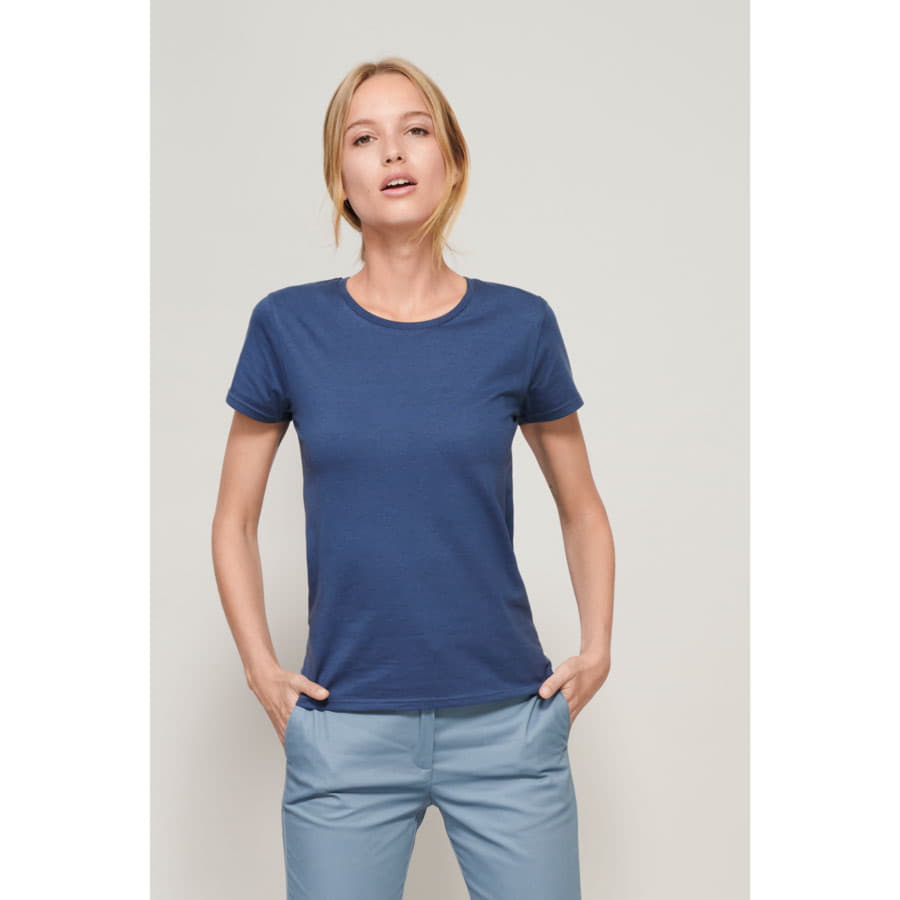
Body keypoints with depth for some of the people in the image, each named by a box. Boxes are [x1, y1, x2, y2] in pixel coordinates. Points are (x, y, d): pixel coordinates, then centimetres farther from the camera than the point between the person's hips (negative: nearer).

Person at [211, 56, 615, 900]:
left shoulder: (519, 325, -1)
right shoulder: (289, 325, -2)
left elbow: (581, 508, 11)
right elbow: (235, 520, 8)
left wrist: (596, 651, 2)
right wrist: (261, 669, 0)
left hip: (506, 728, 1)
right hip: (345, 732, 0)